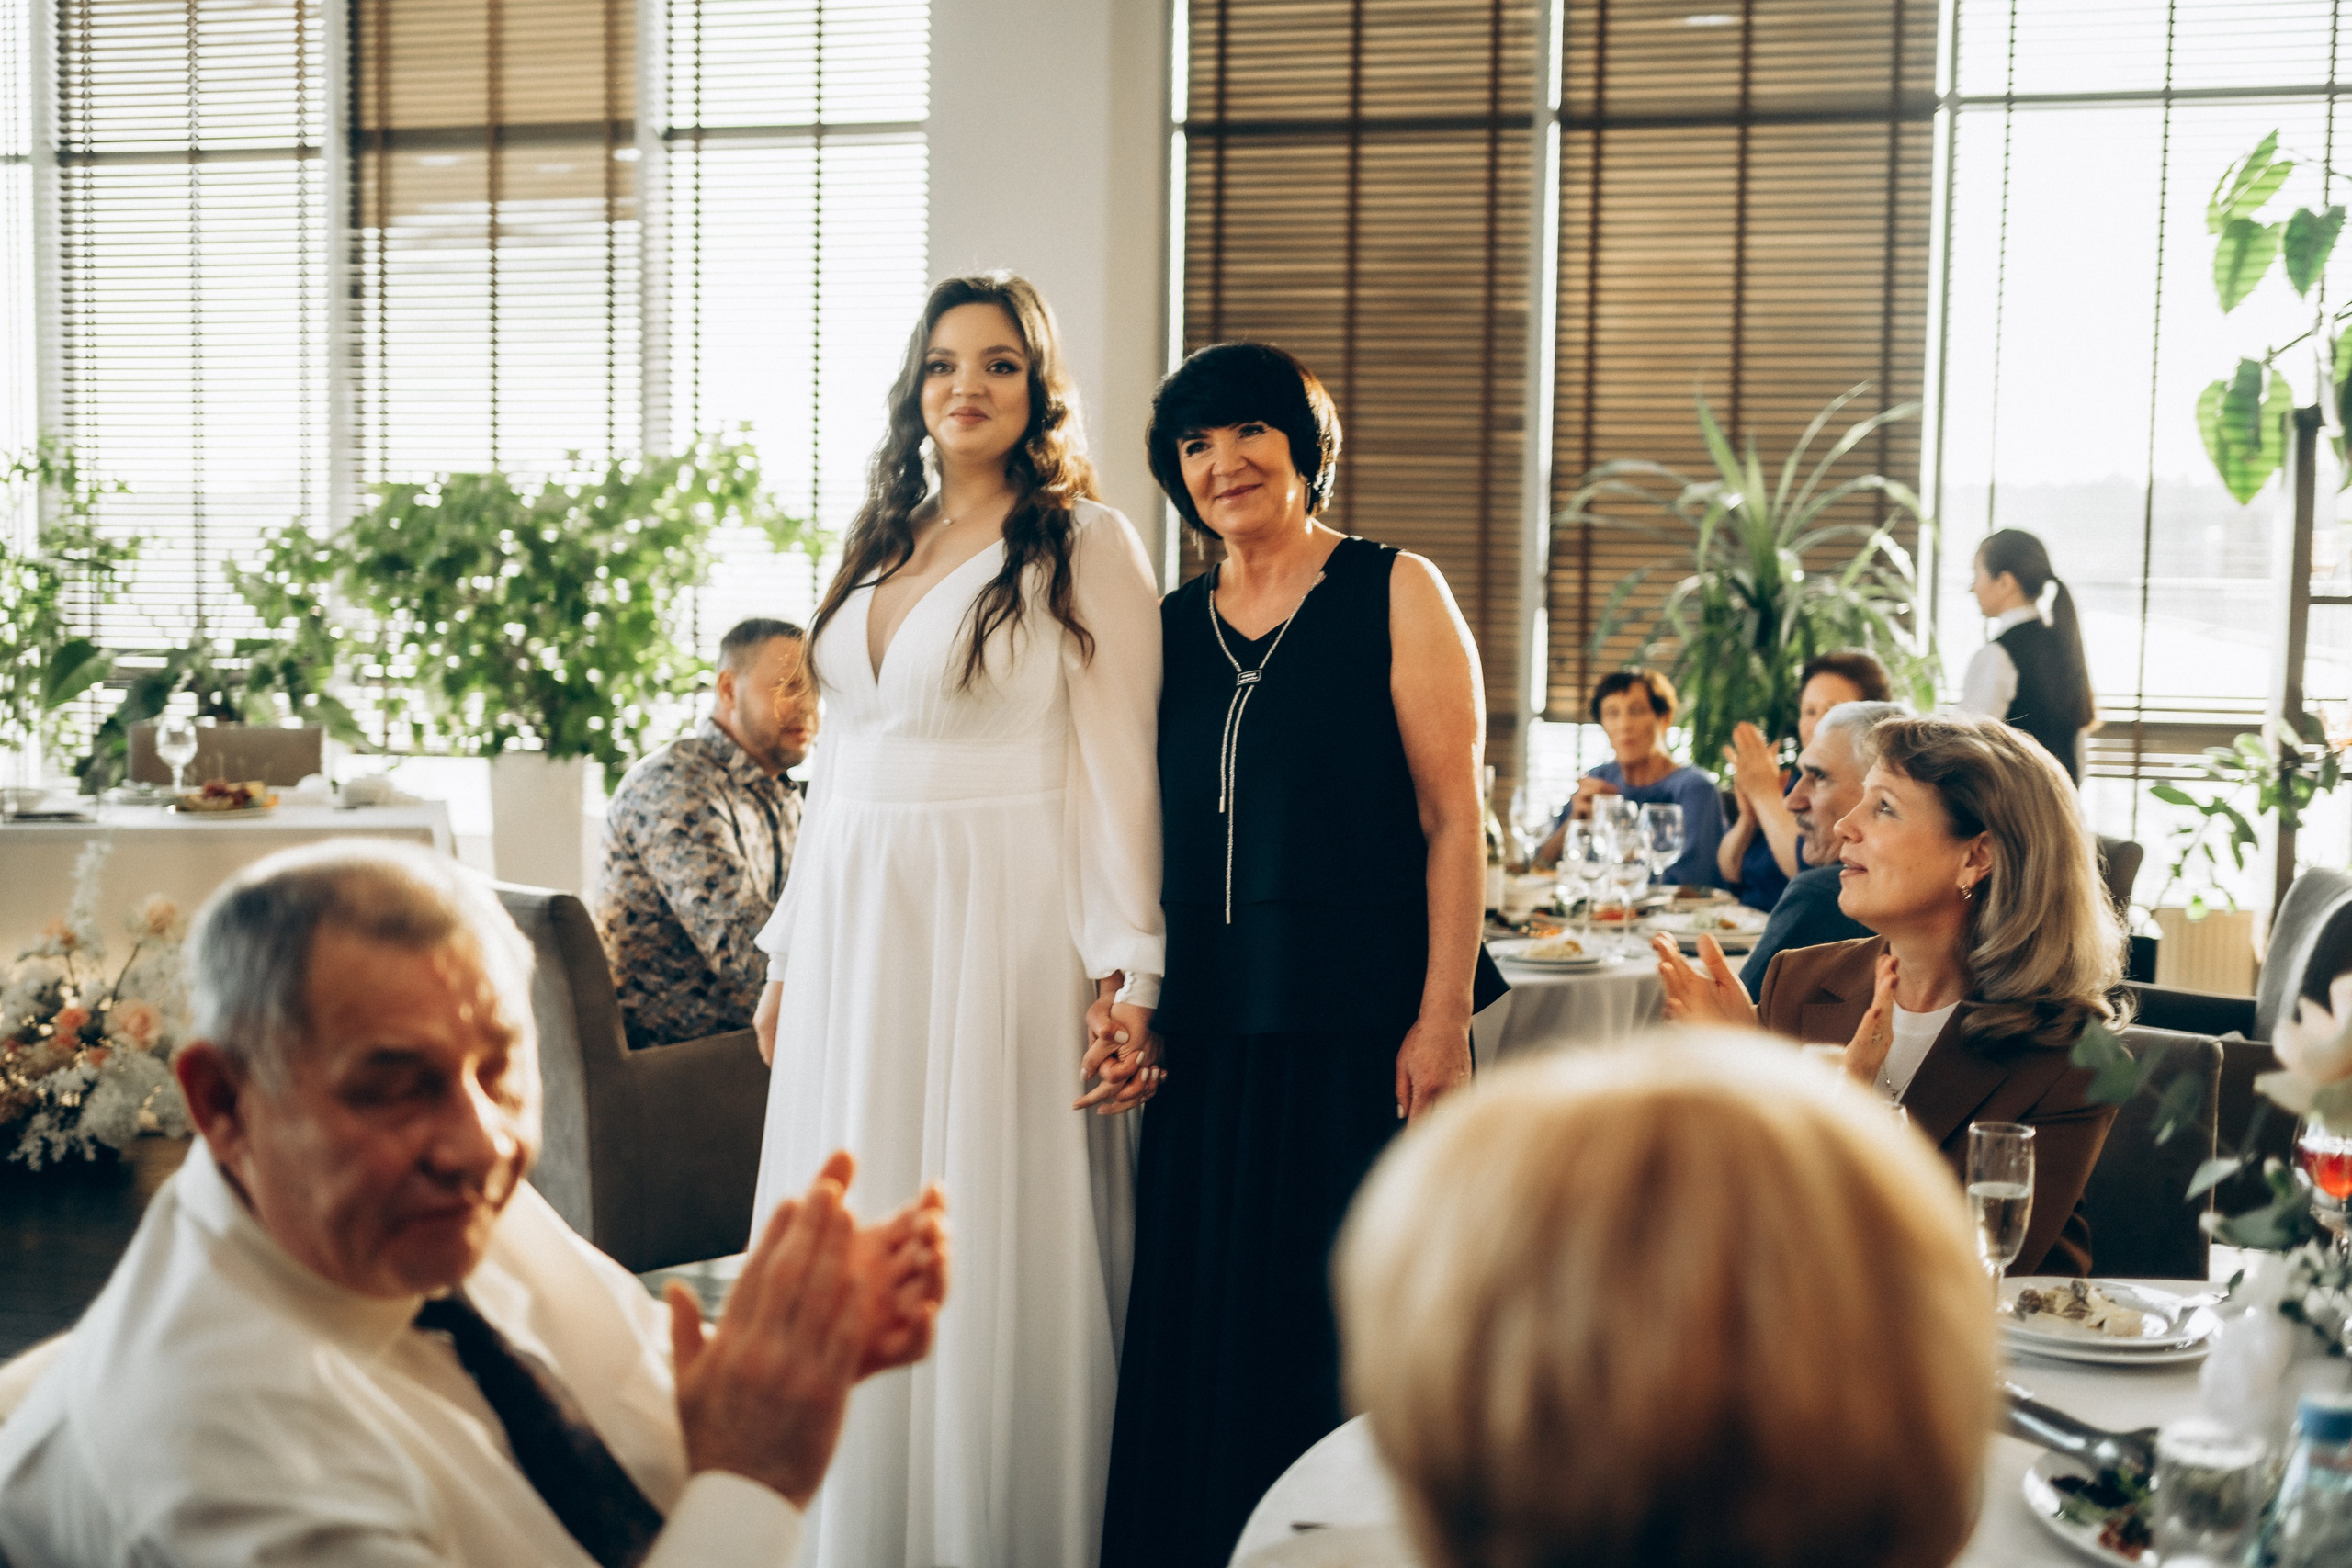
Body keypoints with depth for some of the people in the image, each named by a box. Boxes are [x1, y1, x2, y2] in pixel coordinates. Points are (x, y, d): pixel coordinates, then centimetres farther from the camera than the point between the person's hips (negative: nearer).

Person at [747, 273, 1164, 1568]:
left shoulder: (1084, 546, -3)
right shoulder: (880, 548, 15)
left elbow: (1120, 769, -8)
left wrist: (1128, 976, -15)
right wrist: (790, 952, 16)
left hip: (1001, 929, -6)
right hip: (860, 935, 6)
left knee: (992, 1248, -3)